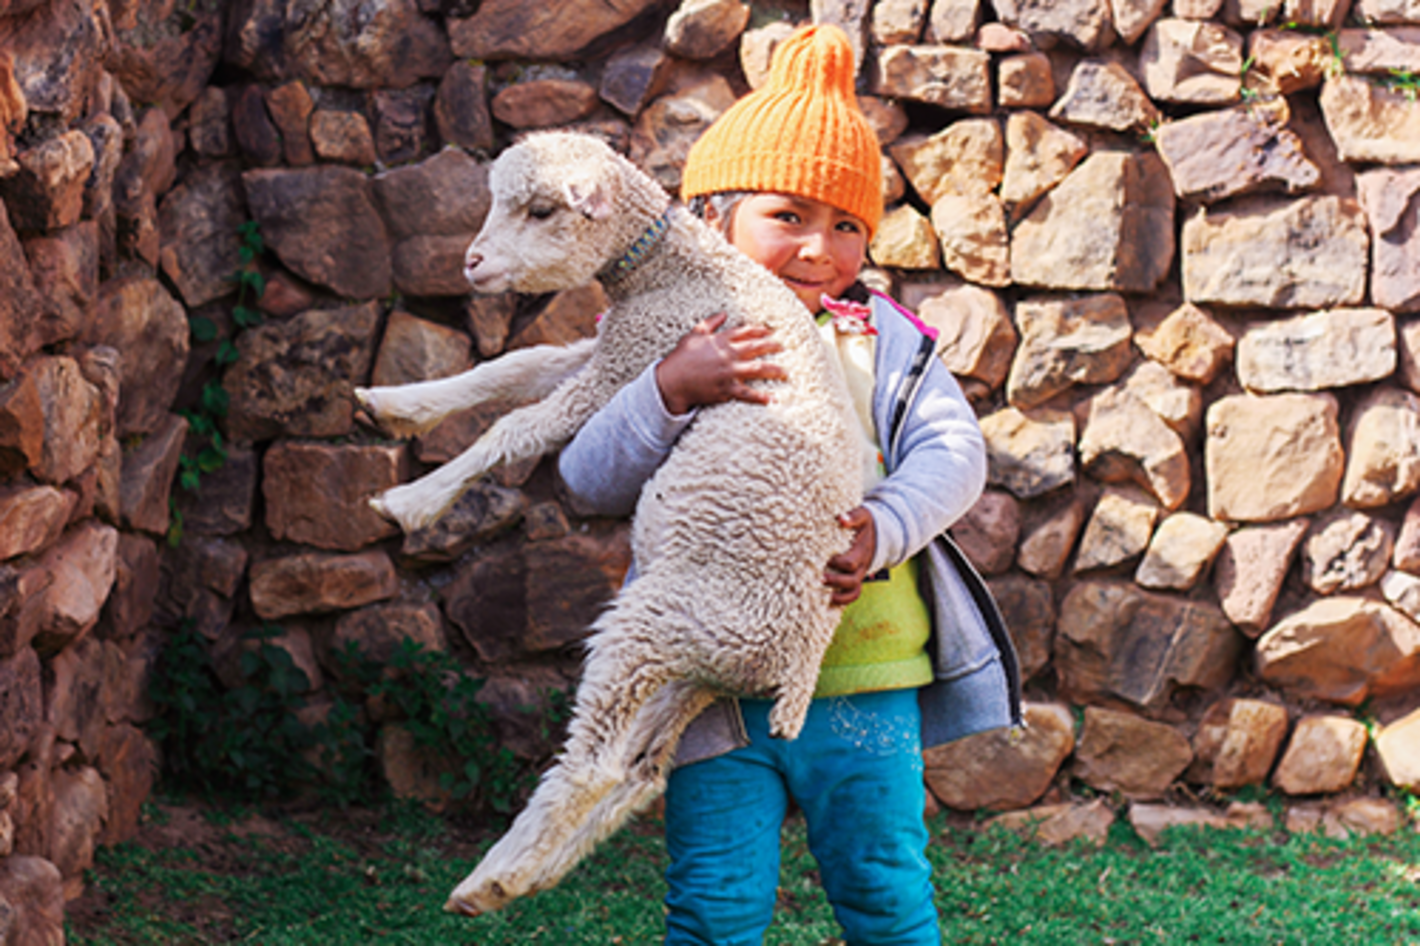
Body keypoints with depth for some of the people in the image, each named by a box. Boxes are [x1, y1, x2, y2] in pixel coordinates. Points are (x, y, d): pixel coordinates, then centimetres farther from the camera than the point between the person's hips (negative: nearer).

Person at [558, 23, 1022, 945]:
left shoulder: (880, 340, 6)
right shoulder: (674, 345, 0)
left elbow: (954, 453, -6)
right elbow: (592, 480, -12)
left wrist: (884, 530, -25)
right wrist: (673, 389, -29)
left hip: (862, 677, 2)